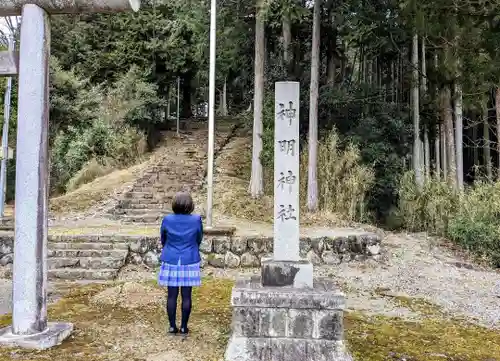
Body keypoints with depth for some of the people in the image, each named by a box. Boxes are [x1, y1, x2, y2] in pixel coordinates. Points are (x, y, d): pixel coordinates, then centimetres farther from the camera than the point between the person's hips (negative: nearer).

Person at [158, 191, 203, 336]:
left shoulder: (167, 220, -8)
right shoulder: (196, 220, -9)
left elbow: (162, 239, 7)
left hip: (171, 262, 1)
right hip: (189, 262, -1)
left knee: (172, 295, 9)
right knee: (186, 295, 7)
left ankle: (172, 327, 16)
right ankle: (184, 327, 15)